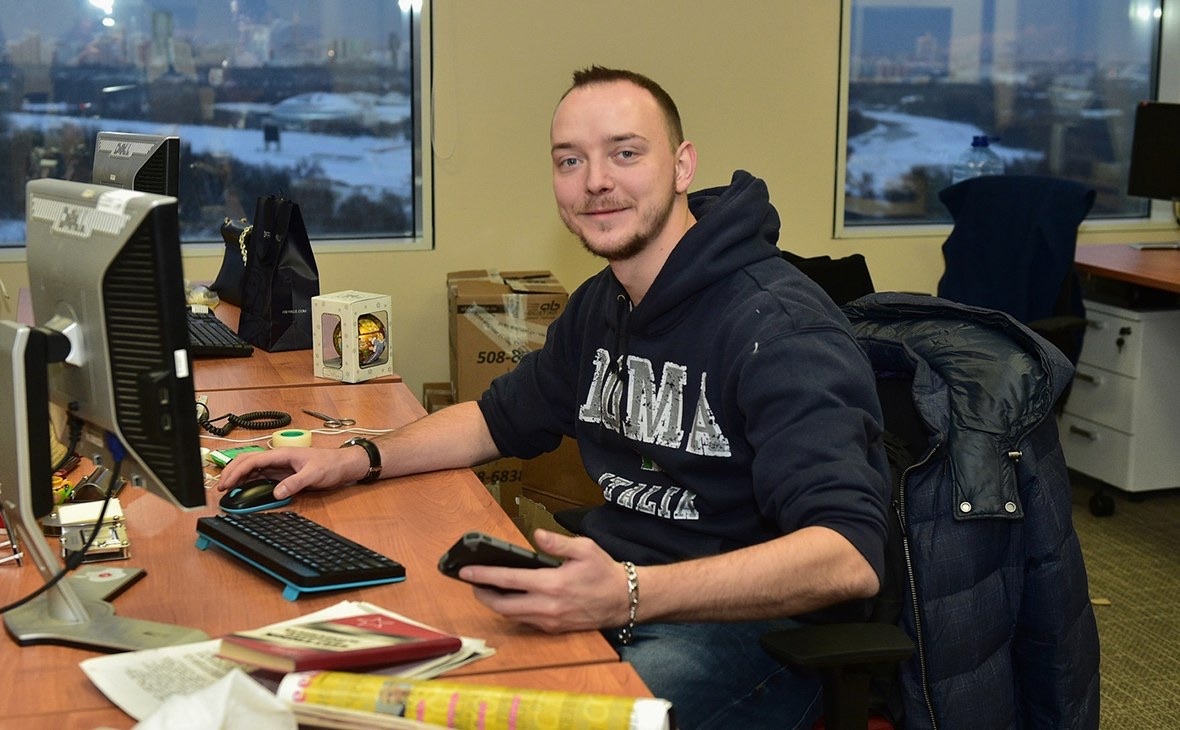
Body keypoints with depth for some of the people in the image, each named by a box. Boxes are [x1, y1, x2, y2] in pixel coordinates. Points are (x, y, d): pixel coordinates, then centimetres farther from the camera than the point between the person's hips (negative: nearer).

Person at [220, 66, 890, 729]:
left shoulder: (778, 326, -20)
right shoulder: (601, 307, 9)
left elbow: (850, 557, -31)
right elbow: (504, 418, 25)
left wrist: (629, 595, -42)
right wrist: (358, 460, 9)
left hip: (750, 627, -8)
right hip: (614, 591, 8)